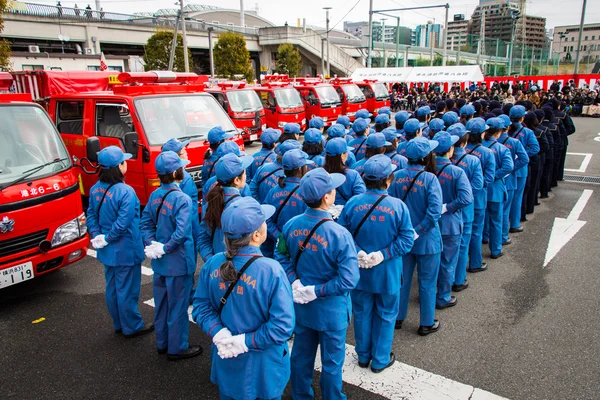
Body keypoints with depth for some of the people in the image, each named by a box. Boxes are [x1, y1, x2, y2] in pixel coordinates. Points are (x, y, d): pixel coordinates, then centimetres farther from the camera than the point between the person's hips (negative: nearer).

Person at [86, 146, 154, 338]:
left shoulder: (95, 189, 1)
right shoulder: (126, 192, -24)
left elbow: (91, 216, 6)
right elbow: (122, 224, -27)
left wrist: (97, 235, -1)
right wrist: (107, 239, -13)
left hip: (108, 250, 8)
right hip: (126, 251, -8)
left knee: (112, 289, 19)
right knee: (127, 291, 7)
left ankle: (119, 325, 35)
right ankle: (132, 327, 22)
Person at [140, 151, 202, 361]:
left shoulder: (155, 195, 1)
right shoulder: (182, 199, -22)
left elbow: (145, 223, 4)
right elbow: (181, 232, -29)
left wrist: (152, 244, -3)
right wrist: (166, 248, -16)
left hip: (159, 261, 8)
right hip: (178, 262, -7)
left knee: (161, 303, 20)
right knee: (178, 305, 8)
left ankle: (162, 343, 37)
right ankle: (177, 348, 23)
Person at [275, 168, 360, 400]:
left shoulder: (291, 225, -11)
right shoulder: (339, 234, -26)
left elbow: (281, 256, 2)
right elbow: (349, 279, -27)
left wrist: (294, 281, -5)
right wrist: (317, 291, -17)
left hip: (300, 305, 5)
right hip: (331, 309, -5)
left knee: (301, 354, 24)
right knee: (331, 361, 17)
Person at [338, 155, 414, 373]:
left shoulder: (352, 203, -12)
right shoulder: (398, 206, -16)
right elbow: (406, 239, -17)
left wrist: (357, 251, -11)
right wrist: (384, 254, -15)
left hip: (359, 271, 2)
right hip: (388, 273, -2)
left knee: (362, 313, 19)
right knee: (386, 315, 17)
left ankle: (363, 356, 37)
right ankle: (380, 360, 31)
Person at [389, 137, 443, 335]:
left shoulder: (397, 176, -5)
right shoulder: (429, 178, -17)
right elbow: (434, 211, -23)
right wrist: (418, 231, -15)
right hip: (426, 239, -4)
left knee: (402, 279, 18)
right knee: (427, 282, 12)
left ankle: (398, 317, 33)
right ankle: (426, 323, 26)